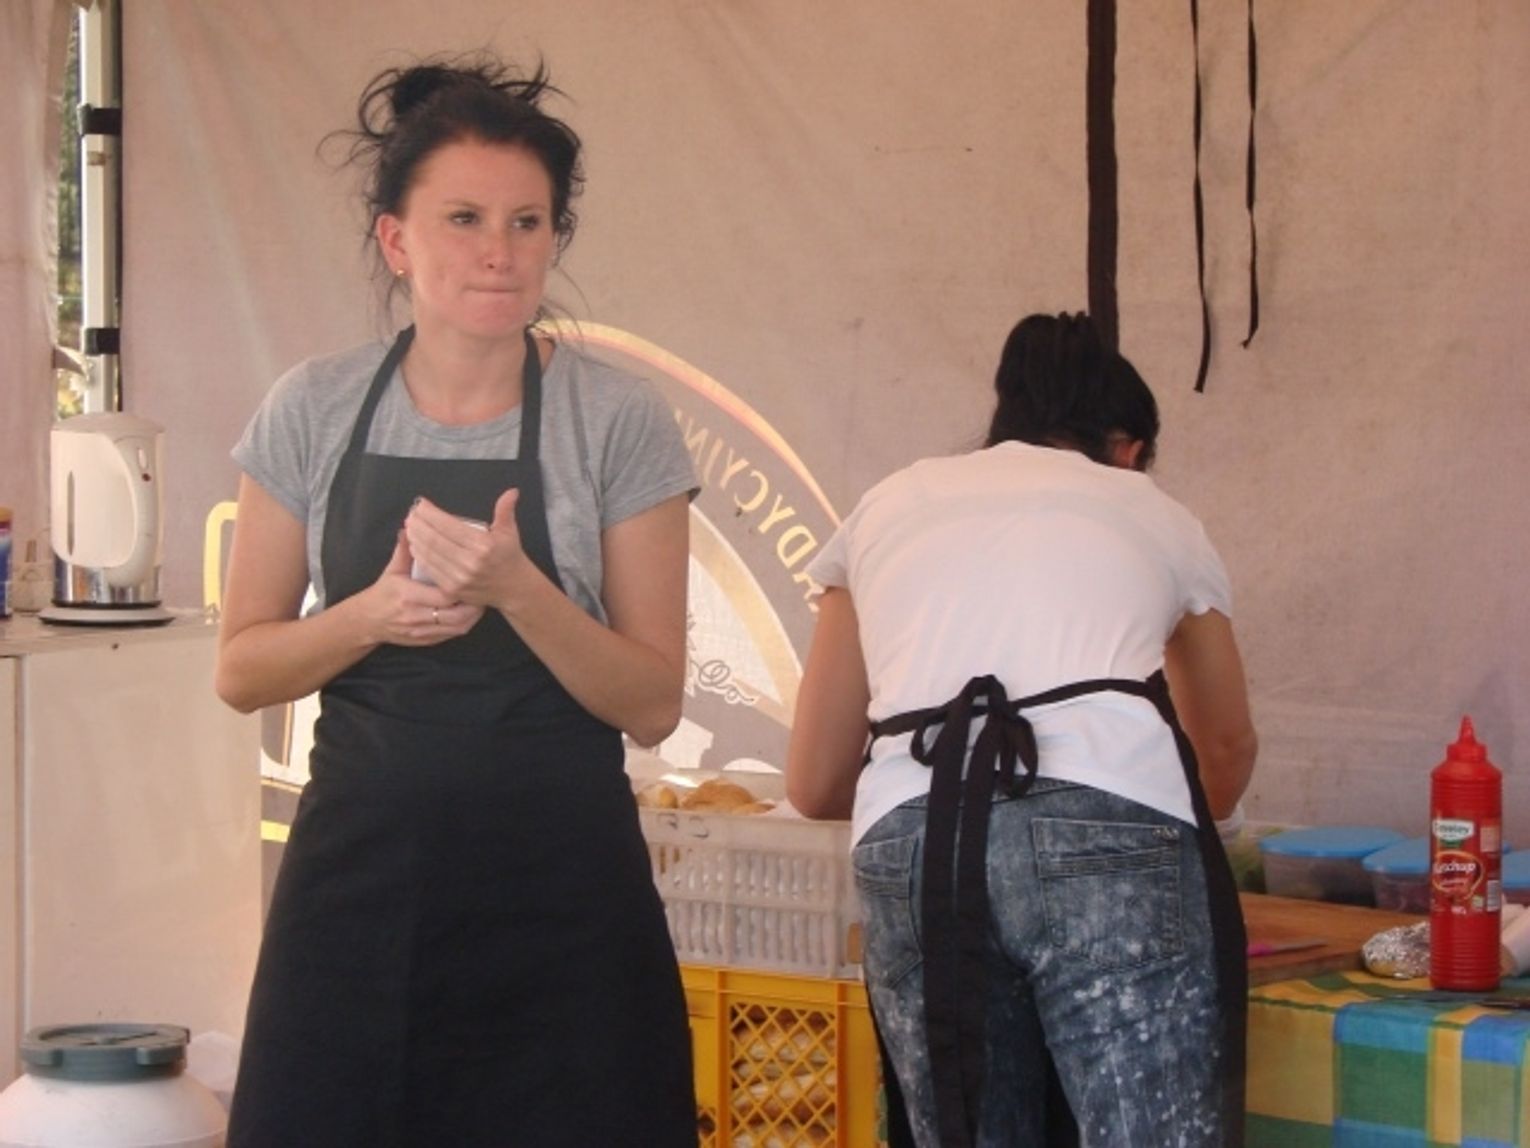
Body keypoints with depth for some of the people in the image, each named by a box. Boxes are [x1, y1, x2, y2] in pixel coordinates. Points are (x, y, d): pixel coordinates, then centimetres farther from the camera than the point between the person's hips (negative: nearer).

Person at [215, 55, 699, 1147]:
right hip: (360, 870, 2)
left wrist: (514, 589, -22)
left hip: (560, 890, -2)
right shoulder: (312, 411, 2)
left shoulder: (618, 421, -5)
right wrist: (373, 616, -14)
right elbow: (242, 668, 6)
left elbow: (654, 704, -5)